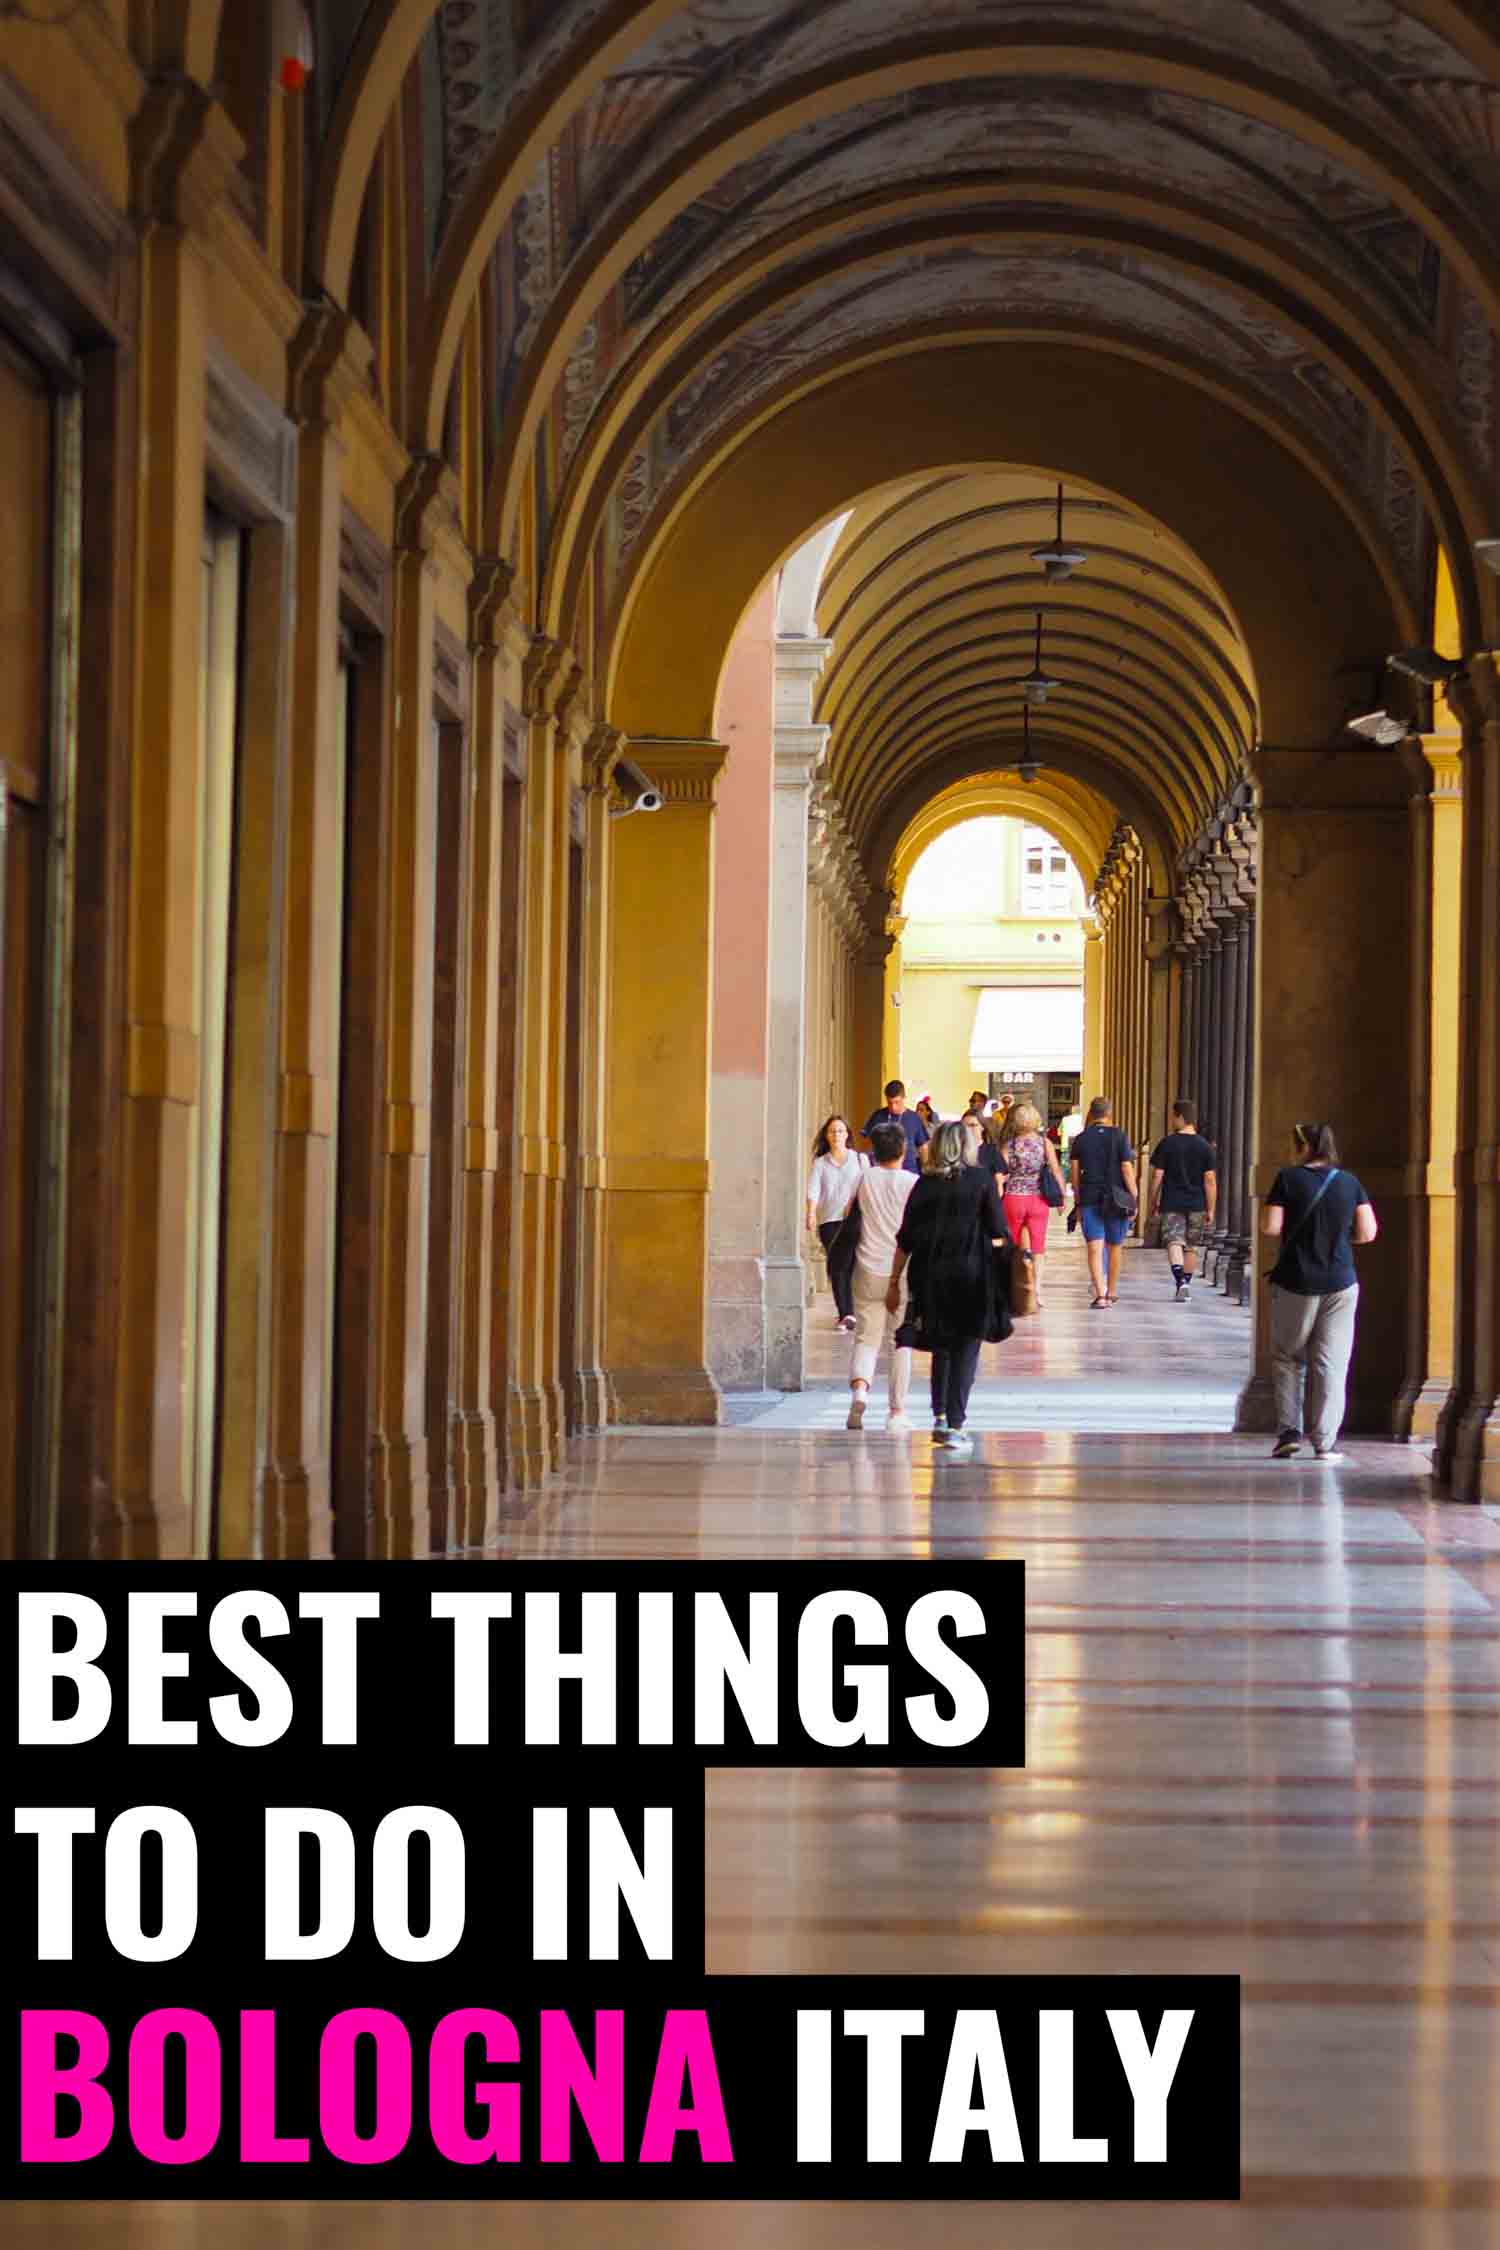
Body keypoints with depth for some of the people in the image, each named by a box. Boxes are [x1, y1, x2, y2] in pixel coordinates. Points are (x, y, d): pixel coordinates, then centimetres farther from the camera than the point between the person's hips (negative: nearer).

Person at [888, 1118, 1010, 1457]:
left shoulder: (924, 1185, 3)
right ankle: (955, 1426, -5)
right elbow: (997, 1235, -3)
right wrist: (999, 1273, 8)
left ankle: (940, 1417, 16)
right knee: (966, 1352, 1)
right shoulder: (981, 1180, -2)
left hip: (932, 1277, 2)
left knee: (941, 1348, 20)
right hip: (973, 1276, -2)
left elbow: (906, 1241, 3)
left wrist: (894, 1282, 10)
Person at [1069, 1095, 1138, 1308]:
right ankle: (1112, 1292, 26)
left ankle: (1100, 1294, -16)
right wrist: (1134, 1197, -1)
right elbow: (1127, 1169, -7)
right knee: (1115, 1246, 16)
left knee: (1094, 1248, -3)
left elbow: (1075, 1172, 3)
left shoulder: (1081, 1139, 2)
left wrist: (1077, 1202, 11)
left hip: (1089, 1198, 0)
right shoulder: (1119, 1137, -4)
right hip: (1116, 1200, 0)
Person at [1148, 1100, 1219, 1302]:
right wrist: (1211, 1210, 3)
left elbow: (1157, 1176, -3)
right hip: (1197, 1205, 2)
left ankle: (1180, 1282, -27)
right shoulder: (1205, 1147, 1)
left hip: (1172, 1204, -2)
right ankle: (1187, 1286, 21)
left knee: (1174, 1243, -7)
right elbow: (1210, 1180, -1)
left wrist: (1154, 1203, 8)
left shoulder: (1166, 1144, -4)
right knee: (1191, 1247, 14)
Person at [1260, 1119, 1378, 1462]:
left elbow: (1269, 1226, -11)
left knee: (1287, 1357, 14)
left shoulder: (1288, 1179, -7)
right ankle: (1325, 1441, 3)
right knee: (1330, 1363, 5)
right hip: (1340, 1283, 2)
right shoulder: (1349, 1183, 1)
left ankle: (1290, 1431, 5)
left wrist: (1294, 1234, 9)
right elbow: (1368, 1233, -1)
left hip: (1295, 1282, -2)